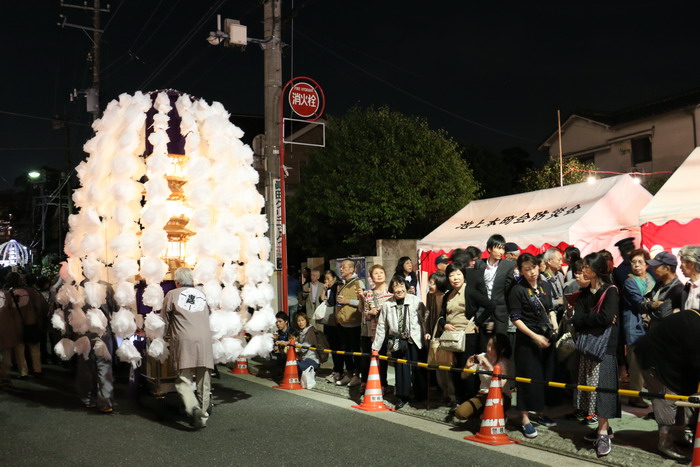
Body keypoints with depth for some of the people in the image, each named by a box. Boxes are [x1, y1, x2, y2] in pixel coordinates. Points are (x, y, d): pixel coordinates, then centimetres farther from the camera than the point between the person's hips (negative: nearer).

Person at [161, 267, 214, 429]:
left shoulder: (172, 294, 7)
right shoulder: (202, 294, 18)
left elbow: (165, 319, 11)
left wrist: (170, 332, 30)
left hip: (184, 341, -3)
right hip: (204, 339, 3)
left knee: (184, 380, -3)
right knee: (203, 381, 9)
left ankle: (194, 408, -26)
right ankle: (203, 416, 12)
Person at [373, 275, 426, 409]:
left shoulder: (415, 301, -8)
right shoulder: (388, 304, -1)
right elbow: (381, 326, 3)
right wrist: (375, 347, 4)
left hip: (414, 340, -2)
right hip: (398, 341, 2)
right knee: (401, 368, 6)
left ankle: (420, 395, 23)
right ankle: (402, 396, 19)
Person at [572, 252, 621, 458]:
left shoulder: (610, 291, -6)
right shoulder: (584, 292, 11)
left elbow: (606, 318, -19)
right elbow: (577, 321, 1)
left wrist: (586, 318, -6)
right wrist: (596, 318, -12)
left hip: (605, 346, -6)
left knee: (602, 387, -7)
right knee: (590, 387, 7)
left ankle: (603, 433, -2)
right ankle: (604, 426, 18)